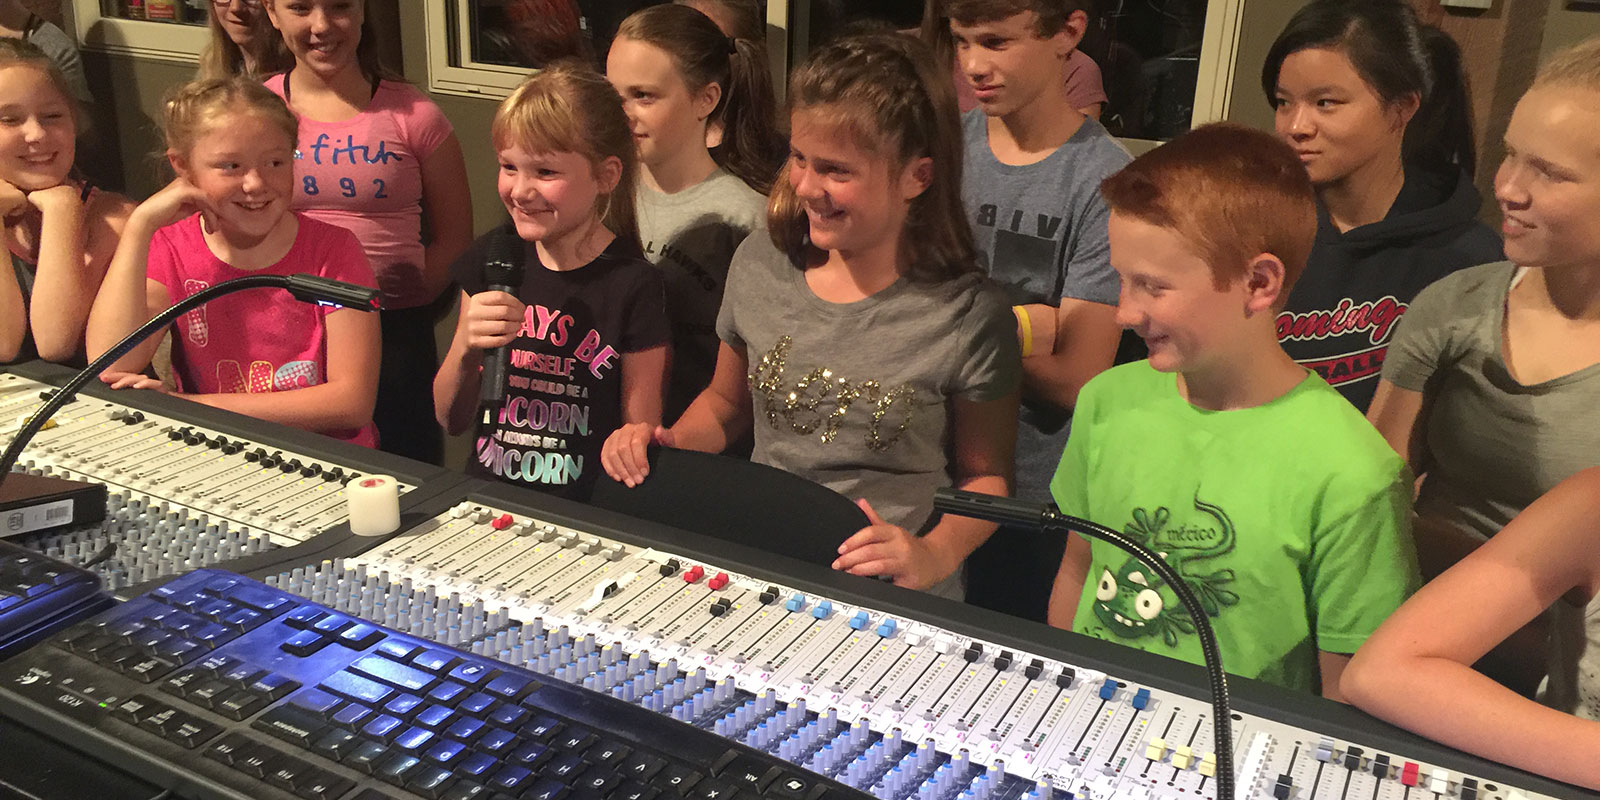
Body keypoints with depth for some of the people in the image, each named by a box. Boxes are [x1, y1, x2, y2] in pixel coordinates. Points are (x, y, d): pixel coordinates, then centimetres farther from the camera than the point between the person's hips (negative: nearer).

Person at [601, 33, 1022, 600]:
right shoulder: (759, 265, 6)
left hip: (894, 596, -3)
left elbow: (985, 476, 4)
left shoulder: (968, 316, -8)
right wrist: (667, 443, 4)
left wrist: (934, 556, -13)